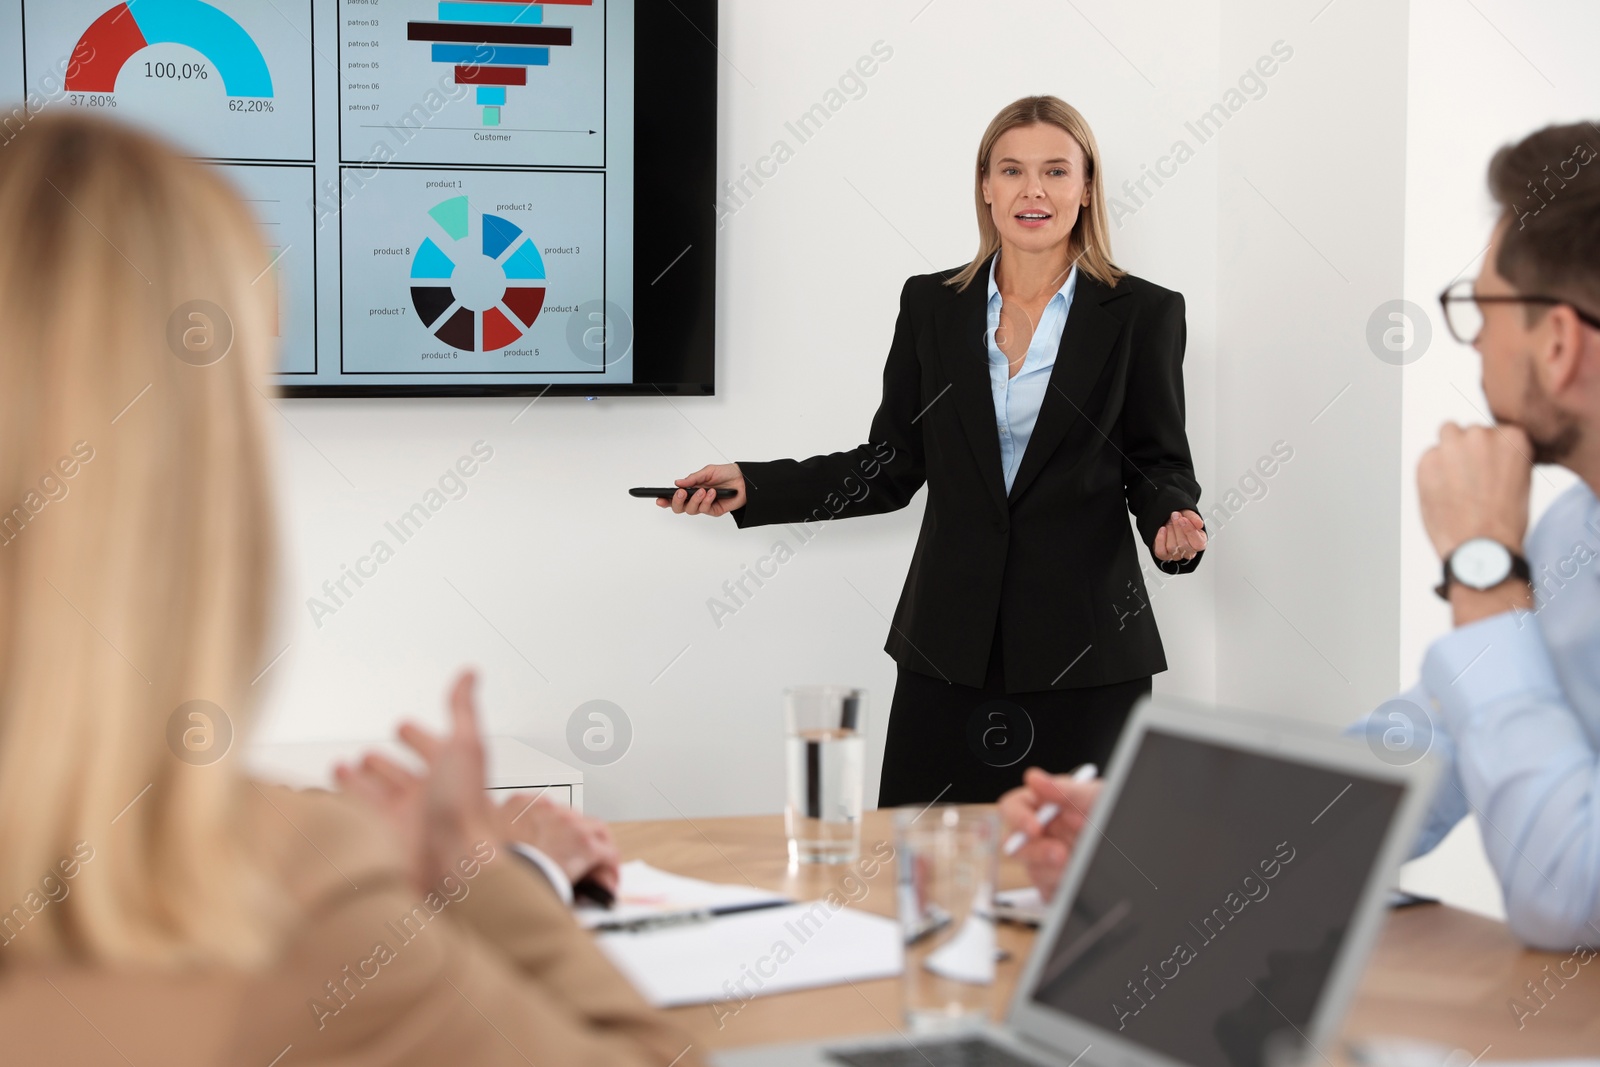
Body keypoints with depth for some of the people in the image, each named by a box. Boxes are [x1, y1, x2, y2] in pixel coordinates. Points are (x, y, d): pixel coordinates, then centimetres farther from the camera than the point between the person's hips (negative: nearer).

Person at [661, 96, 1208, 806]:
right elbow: (891, 467, 10)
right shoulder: (932, 306, 8)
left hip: (1086, 653, -2)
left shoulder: (1143, 314, 1)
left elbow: (1159, 464, 5)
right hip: (950, 648, 2)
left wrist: (1175, 523, -18)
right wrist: (750, 486, 1)